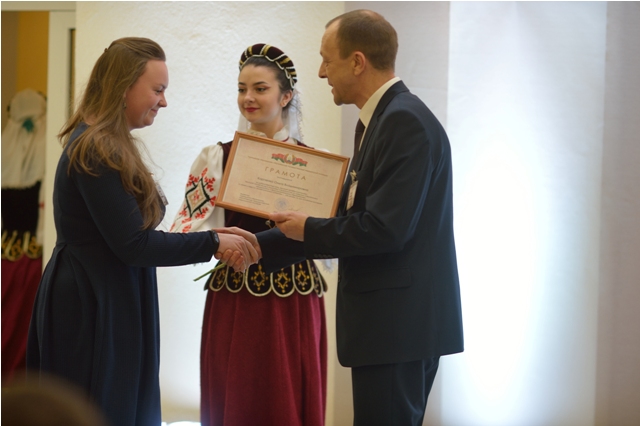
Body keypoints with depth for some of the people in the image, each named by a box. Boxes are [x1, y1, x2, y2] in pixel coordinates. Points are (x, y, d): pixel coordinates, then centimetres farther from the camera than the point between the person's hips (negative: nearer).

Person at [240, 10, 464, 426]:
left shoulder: (405, 121, -16)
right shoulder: (387, 117, 16)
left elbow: (384, 229, -23)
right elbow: (353, 218, 18)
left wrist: (308, 229, -8)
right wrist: (261, 245, 15)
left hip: (398, 325, -10)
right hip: (395, 324, 10)